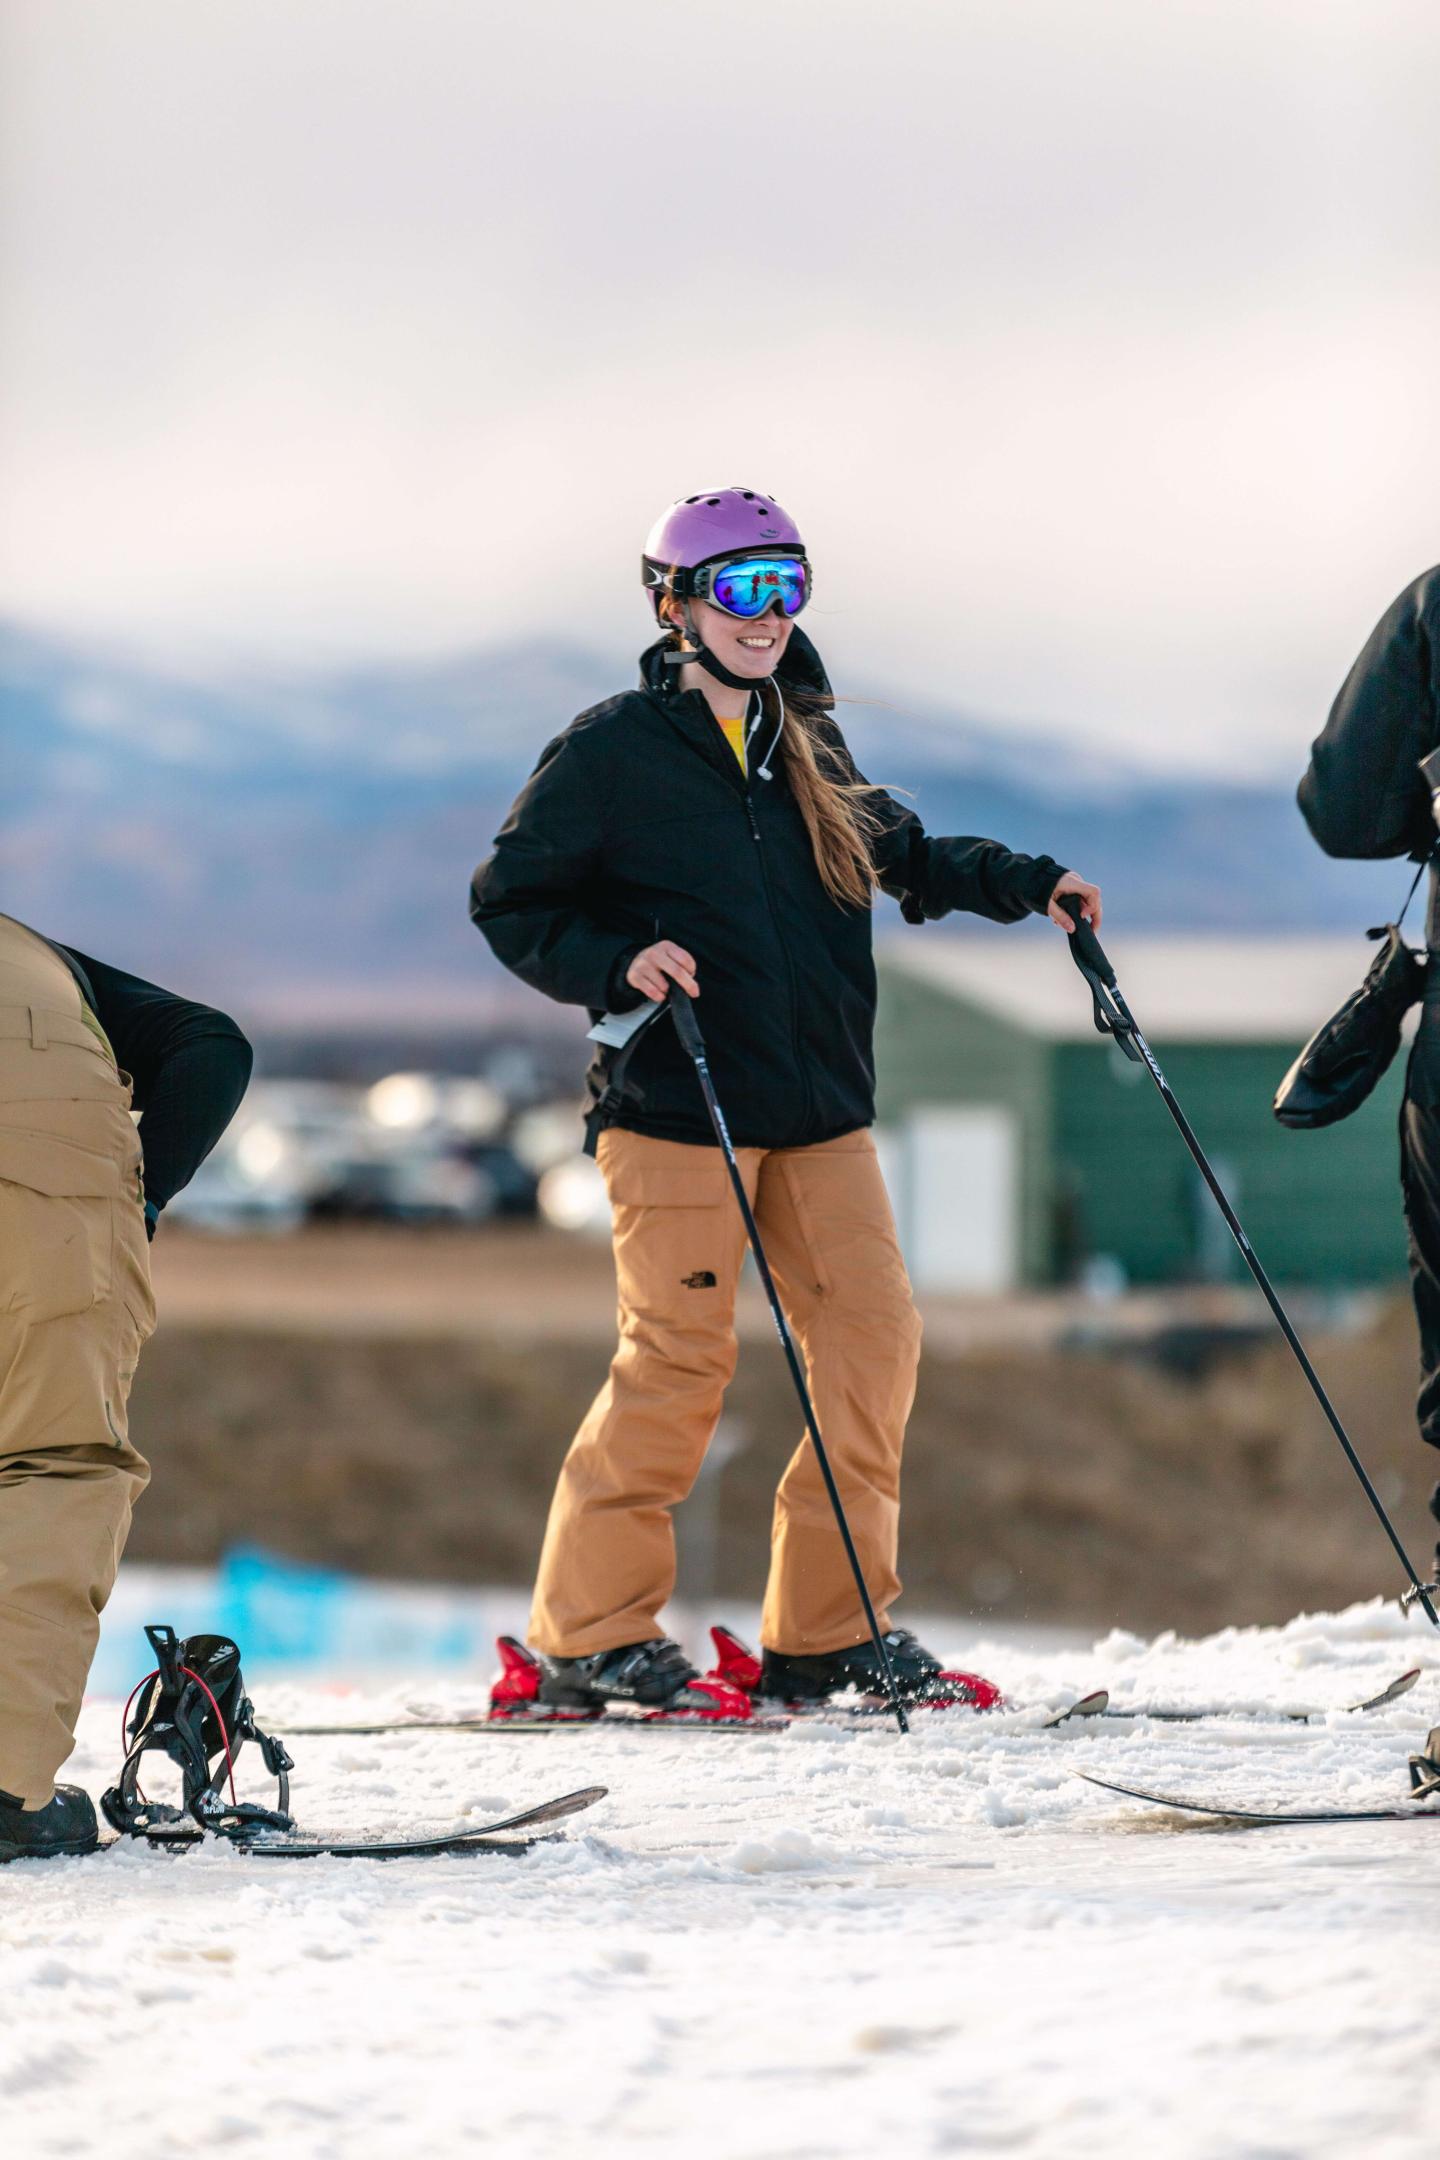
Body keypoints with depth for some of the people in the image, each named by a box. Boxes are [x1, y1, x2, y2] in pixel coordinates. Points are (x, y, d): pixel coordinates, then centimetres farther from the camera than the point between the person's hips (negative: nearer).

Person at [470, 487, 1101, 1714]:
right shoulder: (616, 750, -4)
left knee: (872, 1335, -1)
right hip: (676, 1105, -6)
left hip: (818, 1105, 6)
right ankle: (591, 1634, 1)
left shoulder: (807, 747, 14)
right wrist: (616, 963, -17)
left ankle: (826, 1625, 8)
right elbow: (511, 902, -2)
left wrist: (1023, 884, 15)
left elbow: (897, 854, 27)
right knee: (680, 1359, -9)